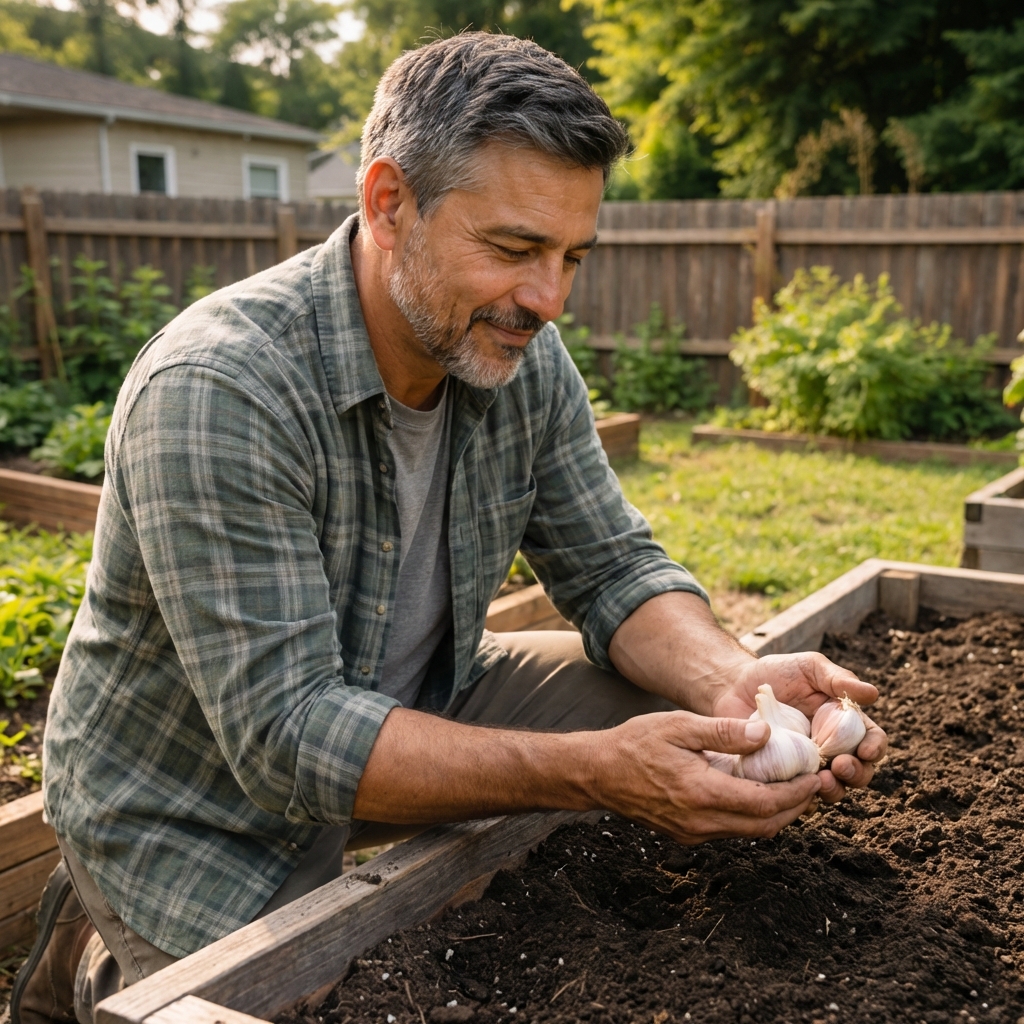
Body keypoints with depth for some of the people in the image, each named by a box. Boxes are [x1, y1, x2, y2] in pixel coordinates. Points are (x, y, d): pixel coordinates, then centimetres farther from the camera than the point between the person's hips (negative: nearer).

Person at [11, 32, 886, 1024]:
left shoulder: (524, 358, -10)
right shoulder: (215, 392, -32)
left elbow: (615, 569, -5)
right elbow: (286, 732, -34)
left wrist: (734, 679, -26)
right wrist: (594, 771, -41)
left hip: (412, 712, 6)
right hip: (198, 812, -5)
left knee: (664, 692, -4)